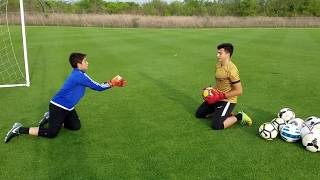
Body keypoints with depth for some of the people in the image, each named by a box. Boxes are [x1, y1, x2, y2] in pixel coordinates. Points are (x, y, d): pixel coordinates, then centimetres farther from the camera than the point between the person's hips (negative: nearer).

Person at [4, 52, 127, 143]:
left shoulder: (79, 74, 6)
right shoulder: (80, 76, -24)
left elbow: (95, 86, 10)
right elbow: (98, 88, -20)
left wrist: (111, 83, 2)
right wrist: (111, 84, -6)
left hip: (66, 107, 10)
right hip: (58, 107, -9)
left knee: (76, 126, 8)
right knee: (51, 133, -8)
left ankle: (50, 118, 20)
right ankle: (20, 130, 3)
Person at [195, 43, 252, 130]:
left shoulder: (232, 70, -24)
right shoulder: (218, 65, 3)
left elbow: (239, 91, -23)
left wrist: (219, 97, -22)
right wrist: (211, 90, -1)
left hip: (227, 100, -8)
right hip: (217, 97, 8)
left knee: (217, 126, -20)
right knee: (199, 114, 11)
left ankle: (239, 116, 1)